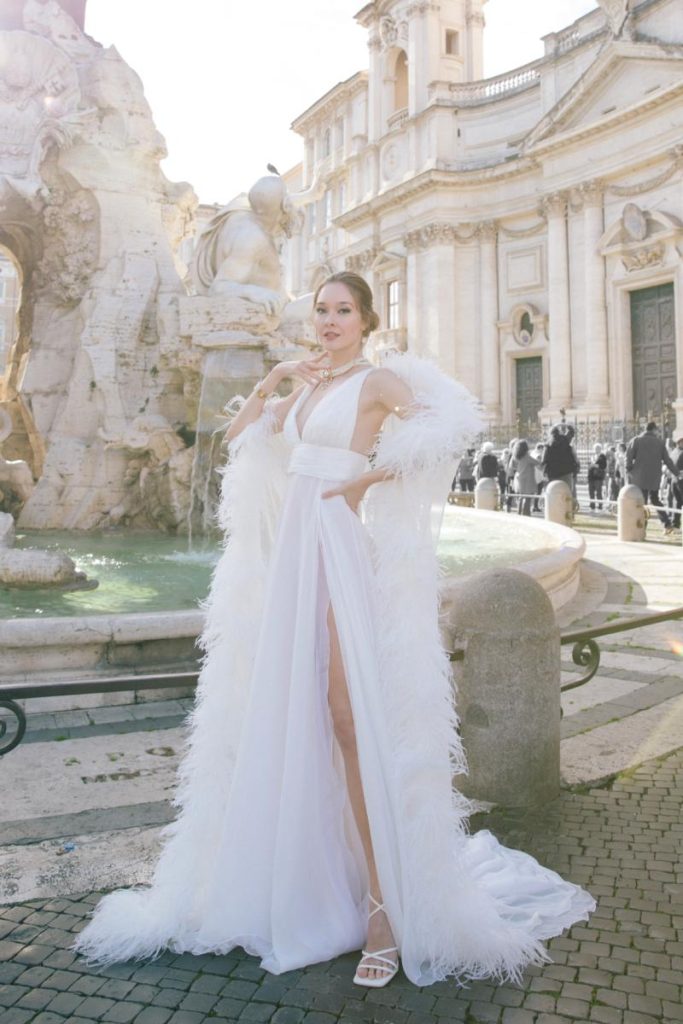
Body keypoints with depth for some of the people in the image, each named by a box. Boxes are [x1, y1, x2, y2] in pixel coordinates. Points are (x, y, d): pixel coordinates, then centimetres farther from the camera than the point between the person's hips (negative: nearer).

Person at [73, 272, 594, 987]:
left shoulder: (376, 381, -1)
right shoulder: (308, 390, 19)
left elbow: (457, 414, -17)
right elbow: (239, 437, 22)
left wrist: (374, 473, -15)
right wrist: (272, 379, 11)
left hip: (339, 549, -7)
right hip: (290, 552, 7)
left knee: (349, 716, -11)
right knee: (285, 714, 10)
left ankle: (383, 902, -3)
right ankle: (299, 876, 25)